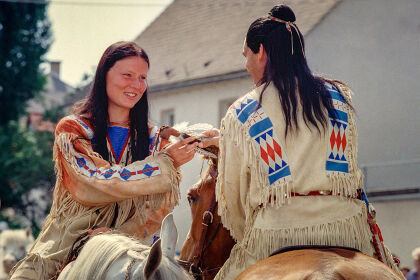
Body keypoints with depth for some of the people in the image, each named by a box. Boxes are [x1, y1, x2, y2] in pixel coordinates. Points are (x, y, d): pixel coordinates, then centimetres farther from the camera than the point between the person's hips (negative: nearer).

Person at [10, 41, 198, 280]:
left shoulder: (154, 139, 10)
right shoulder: (72, 130, 0)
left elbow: (162, 204, -1)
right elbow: (97, 184, -15)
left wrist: (122, 236, -18)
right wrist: (165, 163, -17)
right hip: (65, 245, -3)